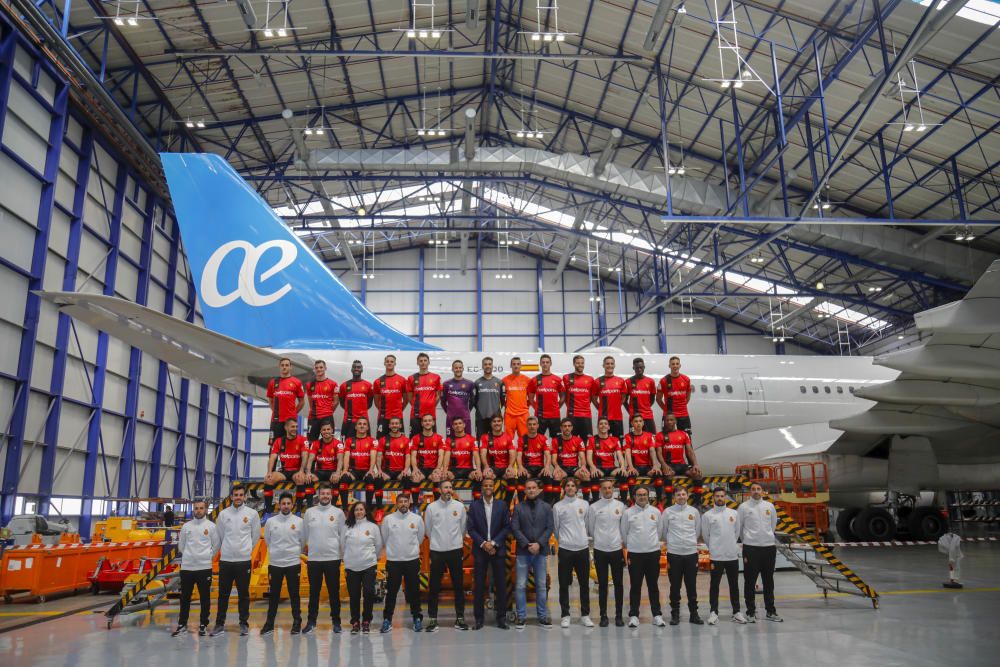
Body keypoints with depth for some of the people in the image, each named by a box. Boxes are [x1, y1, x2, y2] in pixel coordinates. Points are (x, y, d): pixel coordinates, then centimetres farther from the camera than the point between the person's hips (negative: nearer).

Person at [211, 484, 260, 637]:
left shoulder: (252, 514, -1)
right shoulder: (223, 514, 3)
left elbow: (255, 536, 8)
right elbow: (220, 535, 12)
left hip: (244, 560, -1)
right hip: (225, 559, 1)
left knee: (244, 594, 5)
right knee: (223, 594, 7)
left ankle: (244, 624, 14)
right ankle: (220, 624, 17)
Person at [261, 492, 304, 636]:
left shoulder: (299, 521, -4)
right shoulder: (270, 521, -2)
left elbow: (303, 541, 6)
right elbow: (267, 540, 12)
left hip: (293, 563, -1)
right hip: (275, 563, 1)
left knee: (294, 594, 7)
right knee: (273, 595, 9)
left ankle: (297, 622, 15)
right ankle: (269, 623, 18)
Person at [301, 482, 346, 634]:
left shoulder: (338, 512, -1)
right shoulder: (309, 512, 3)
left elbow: (343, 536, 1)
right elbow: (304, 535, 7)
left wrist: (343, 556, -1)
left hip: (333, 558, -1)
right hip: (313, 559, 1)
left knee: (334, 592, 6)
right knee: (314, 592, 10)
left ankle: (336, 622, 16)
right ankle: (311, 622, 19)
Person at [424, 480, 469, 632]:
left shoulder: (459, 506, -2)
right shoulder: (431, 507, -3)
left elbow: (463, 527, 8)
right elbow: (427, 529, 8)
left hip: (455, 549, 1)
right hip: (437, 551, -1)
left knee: (459, 585, 6)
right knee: (434, 587, 4)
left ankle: (460, 617, 15)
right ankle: (433, 618, 13)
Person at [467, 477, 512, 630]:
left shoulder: (502, 505, 5)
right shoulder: (474, 505, 4)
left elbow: (507, 527, 1)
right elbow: (470, 528, 0)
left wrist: (494, 543, -9)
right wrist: (483, 543, -10)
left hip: (498, 549, 1)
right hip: (480, 550, 0)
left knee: (501, 584, 2)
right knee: (479, 585, 2)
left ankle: (501, 617, 12)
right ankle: (479, 617, 11)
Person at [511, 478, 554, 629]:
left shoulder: (546, 507, 6)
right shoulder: (518, 508, 3)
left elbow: (550, 528, 0)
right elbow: (514, 528, -3)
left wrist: (539, 544, -11)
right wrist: (527, 545, -12)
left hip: (541, 551, 1)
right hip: (523, 551, -1)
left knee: (541, 585, 7)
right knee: (520, 585, 0)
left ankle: (543, 616, 15)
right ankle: (521, 616, 9)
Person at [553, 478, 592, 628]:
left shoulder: (585, 504, 4)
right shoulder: (558, 506, -1)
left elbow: (588, 524, 10)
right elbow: (555, 528, 7)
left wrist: (587, 539, 8)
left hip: (583, 548, 1)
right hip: (565, 549, -1)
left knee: (584, 583, 8)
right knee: (564, 584, 4)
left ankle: (585, 614, 18)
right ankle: (565, 615, 13)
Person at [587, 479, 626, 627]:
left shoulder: (621, 506, 1)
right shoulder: (594, 507, -2)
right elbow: (590, 529, 5)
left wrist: (621, 540, 4)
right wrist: (599, 540, 9)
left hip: (617, 549, 1)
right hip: (600, 550, -1)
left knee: (619, 584, 6)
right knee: (602, 585, 6)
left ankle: (619, 615, 15)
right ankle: (603, 616, 14)